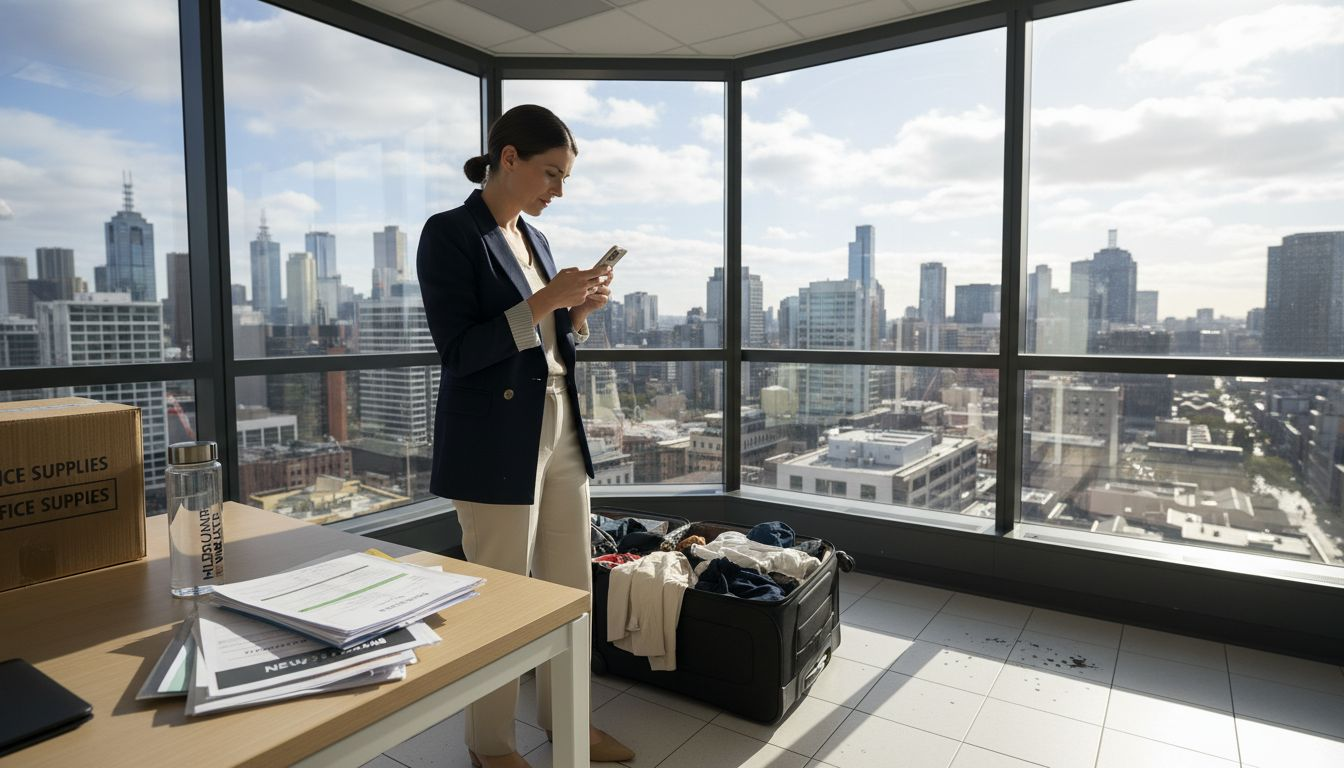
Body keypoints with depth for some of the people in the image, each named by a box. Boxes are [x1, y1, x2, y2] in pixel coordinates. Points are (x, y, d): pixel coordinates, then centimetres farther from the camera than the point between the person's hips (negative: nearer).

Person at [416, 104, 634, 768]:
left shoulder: (533, 238, 14)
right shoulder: (450, 233, -8)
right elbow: (459, 352, -15)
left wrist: (579, 310, 1)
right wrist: (543, 302, -20)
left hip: (562, 433, 8)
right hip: (496, 446, -7)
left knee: (573, 588, 13)